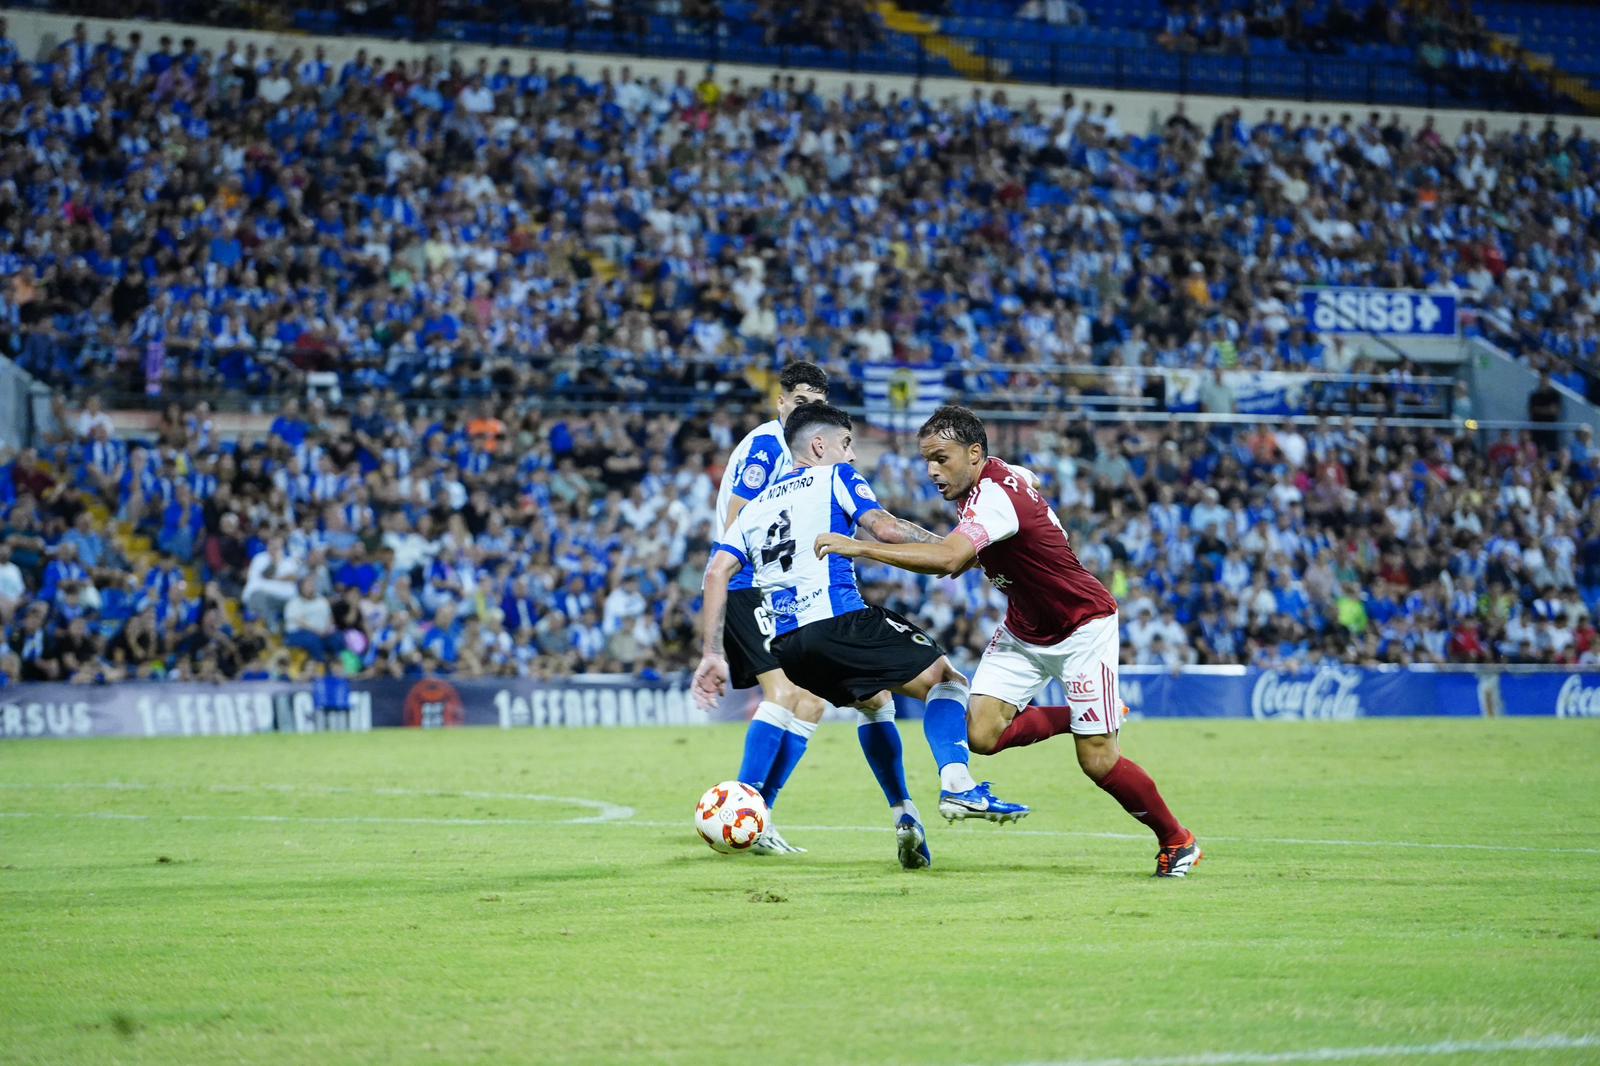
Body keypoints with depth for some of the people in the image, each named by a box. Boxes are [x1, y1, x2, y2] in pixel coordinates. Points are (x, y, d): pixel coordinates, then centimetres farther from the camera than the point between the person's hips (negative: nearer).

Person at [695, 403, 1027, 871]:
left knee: (873, 701, 30)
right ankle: (958, 784, -20)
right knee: (945, 678, 5)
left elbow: (717, 573, 13)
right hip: (837, 620, -6)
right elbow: (885, 528, -7)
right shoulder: (834, 478, 11)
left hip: (784, 644, 6)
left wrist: (713, 655, 10)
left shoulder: (757, 505, 27)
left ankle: (903, 815, 16)